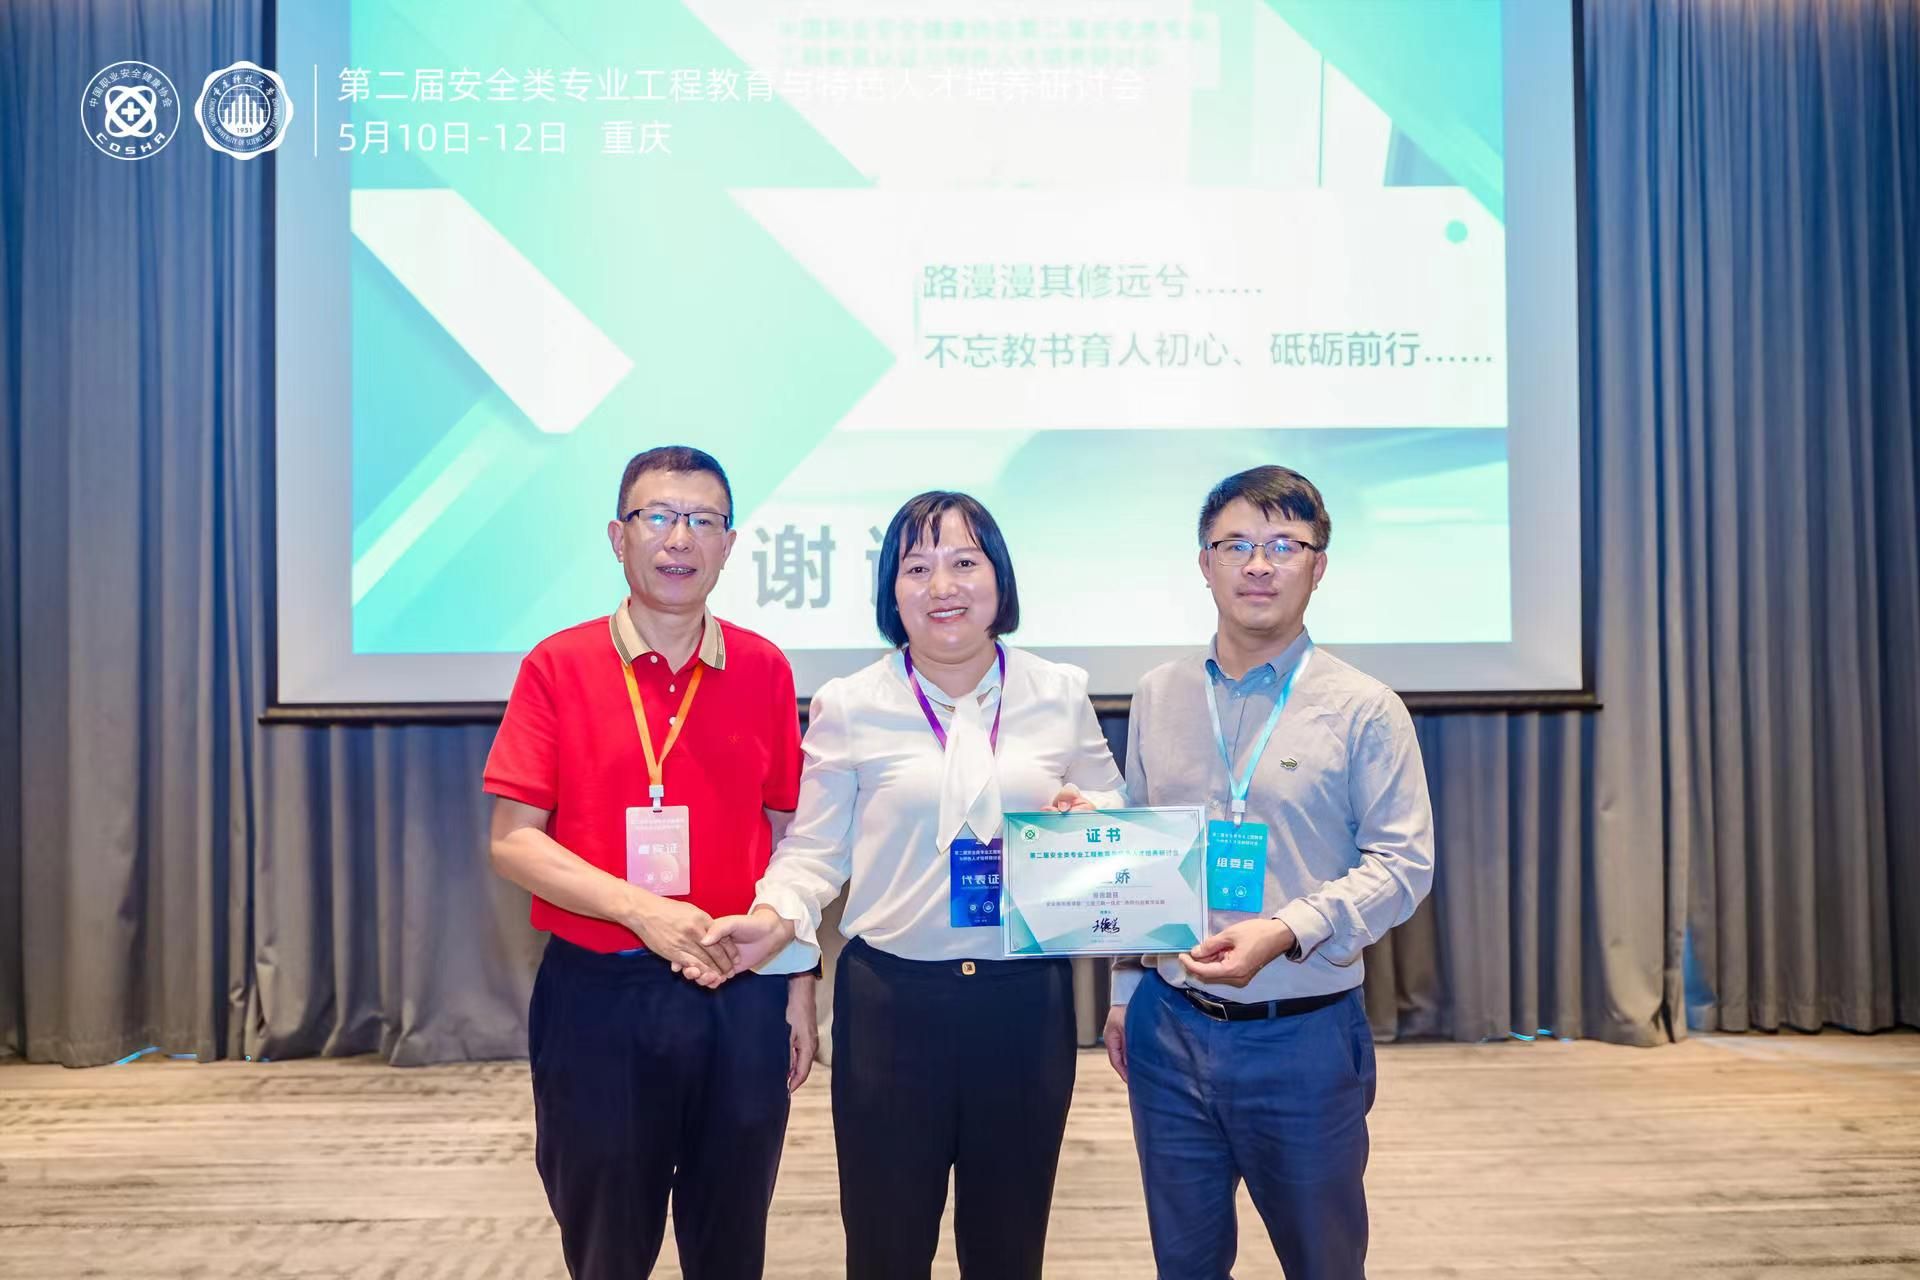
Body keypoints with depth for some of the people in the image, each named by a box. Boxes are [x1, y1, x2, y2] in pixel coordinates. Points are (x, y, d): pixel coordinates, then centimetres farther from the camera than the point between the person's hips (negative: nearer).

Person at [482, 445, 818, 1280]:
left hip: (740, 997, 2)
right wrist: (642, 909, -19)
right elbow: (513, 841, -7)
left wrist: (800, 981, 5)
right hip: (598, 993, -1)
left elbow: (786, 837, 8)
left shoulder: (763, 670, 2)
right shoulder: (558, 666, -4)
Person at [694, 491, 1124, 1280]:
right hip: (891, 1001, -1)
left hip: (1028, 1000, 2)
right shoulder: (849, 706, -3)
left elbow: (1116, 818, 12)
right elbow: (815, 852, -1)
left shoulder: (1061, 693, 3)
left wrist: (1089, 823, -10)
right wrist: (776, 916, -19)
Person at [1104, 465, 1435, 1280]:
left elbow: (1402, 863, -8)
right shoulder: (1158, 698, 6)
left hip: (1304, 1035, -3)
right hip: (1170, 1027, 3)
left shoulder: (1363, 708, -6)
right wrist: (1124, 992, 11)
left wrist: (1286, 932, -22)